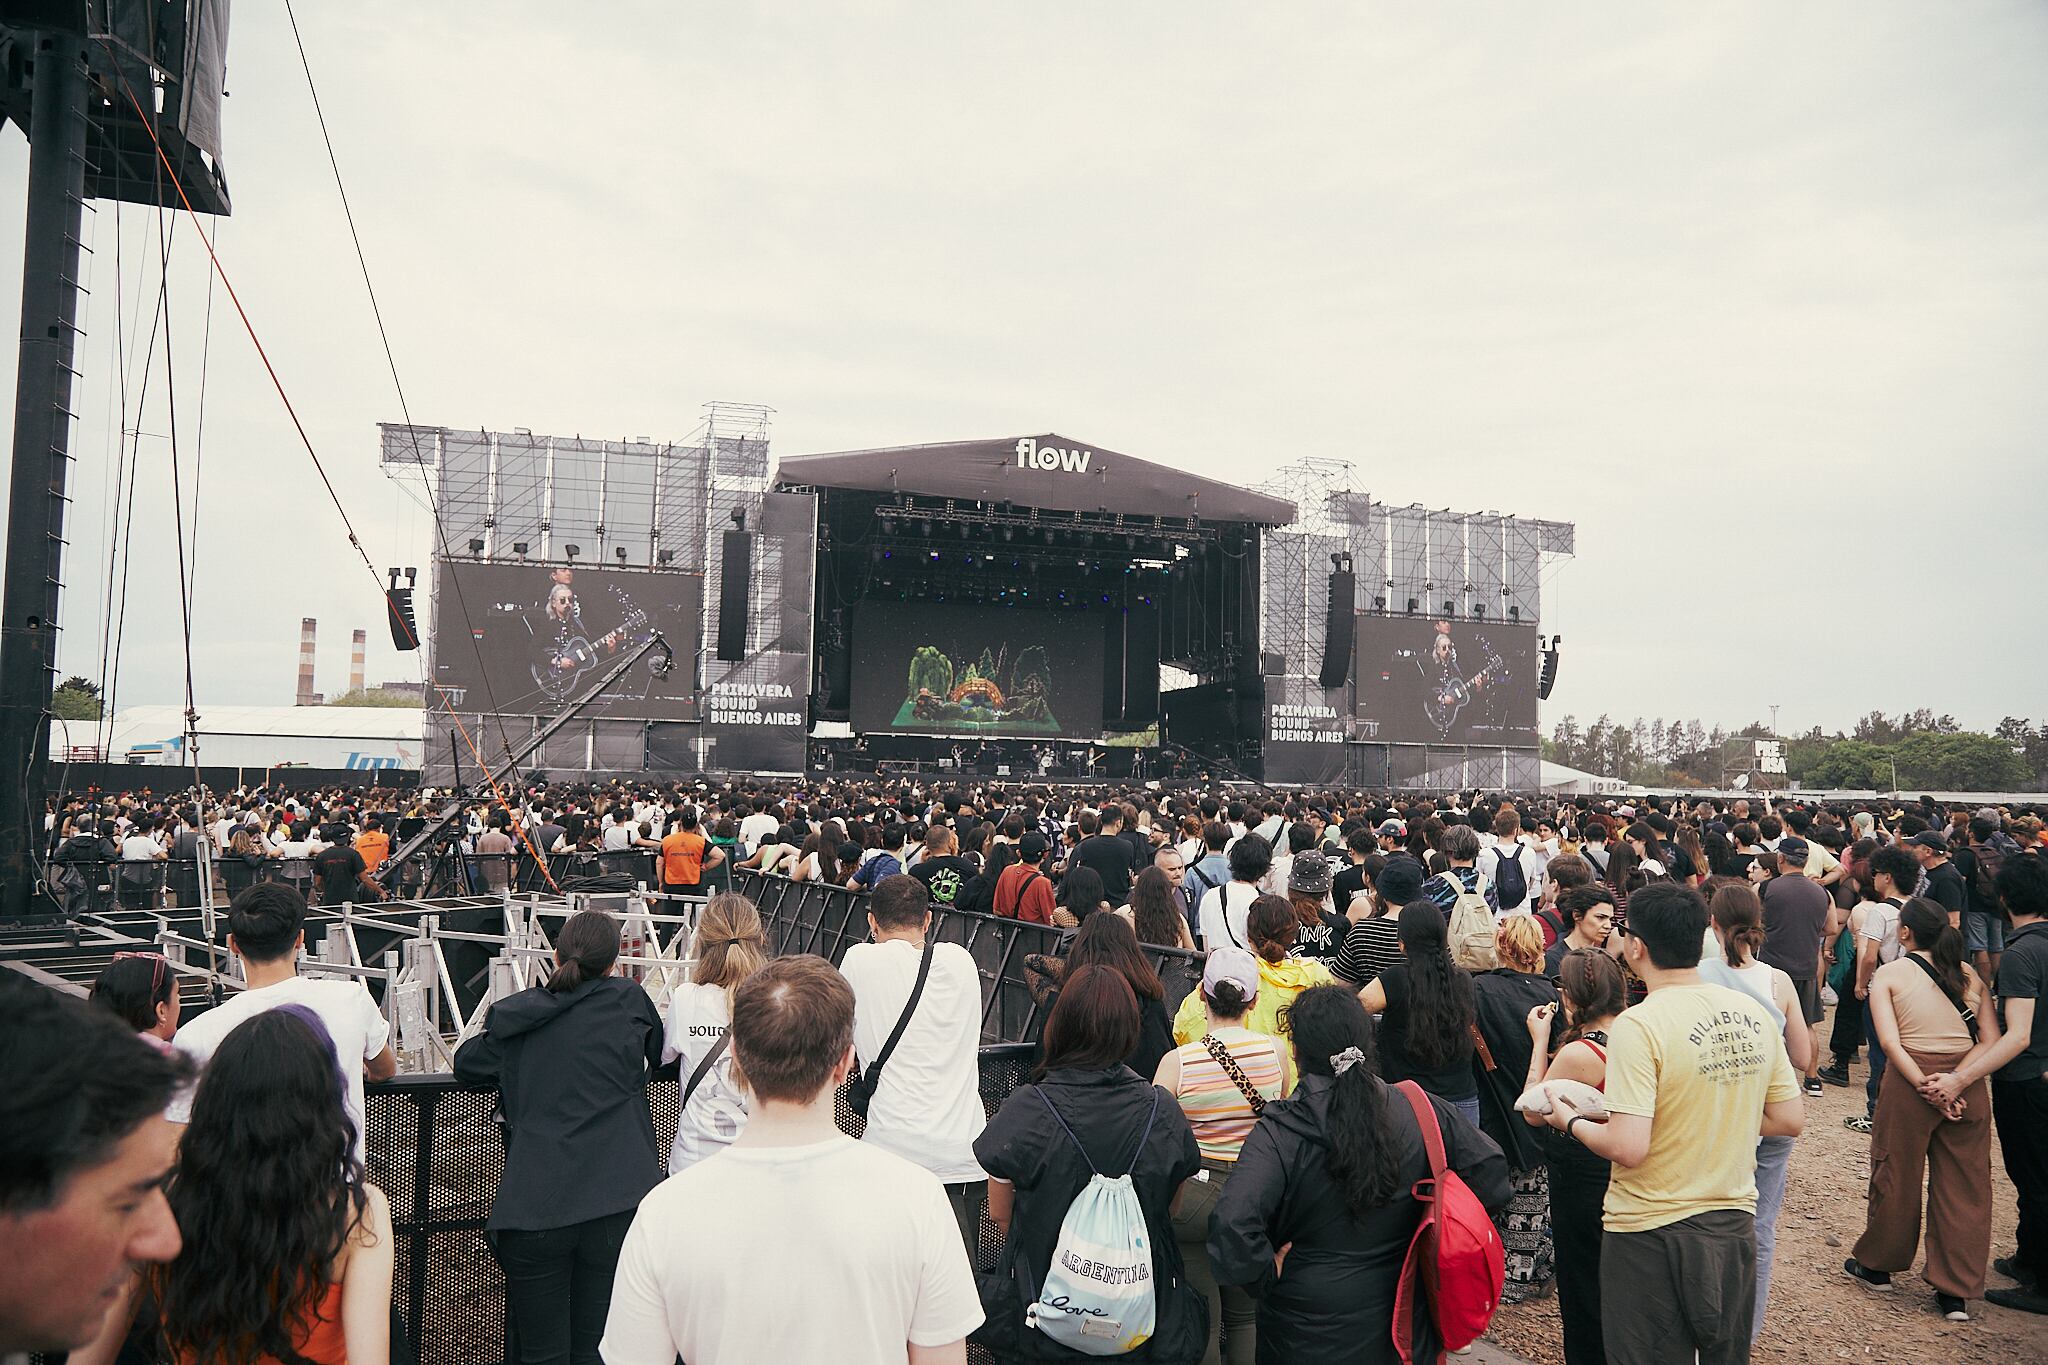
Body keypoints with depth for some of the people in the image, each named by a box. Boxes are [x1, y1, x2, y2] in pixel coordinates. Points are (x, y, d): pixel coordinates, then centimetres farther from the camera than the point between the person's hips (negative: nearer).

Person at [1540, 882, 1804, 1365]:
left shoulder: (1639, 1026, -22)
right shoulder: (1752, 1013, -2)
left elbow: (1628, 1149, -25)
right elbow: (1791, 1120, 5)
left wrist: (1570, 1121, -7)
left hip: (1652, 1233, -6)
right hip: (1735, 1224, 6)